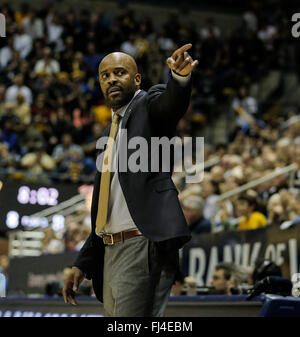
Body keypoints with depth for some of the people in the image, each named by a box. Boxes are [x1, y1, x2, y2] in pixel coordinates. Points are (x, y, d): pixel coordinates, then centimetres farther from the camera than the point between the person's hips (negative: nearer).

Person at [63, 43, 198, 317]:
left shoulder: (148, 105, 0)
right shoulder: (110, 132, 22)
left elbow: (172, 103, -27)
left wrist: (180, 77, -50)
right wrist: (83, 263, 22)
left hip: (142, 246, -9)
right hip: (110, 252, 9)